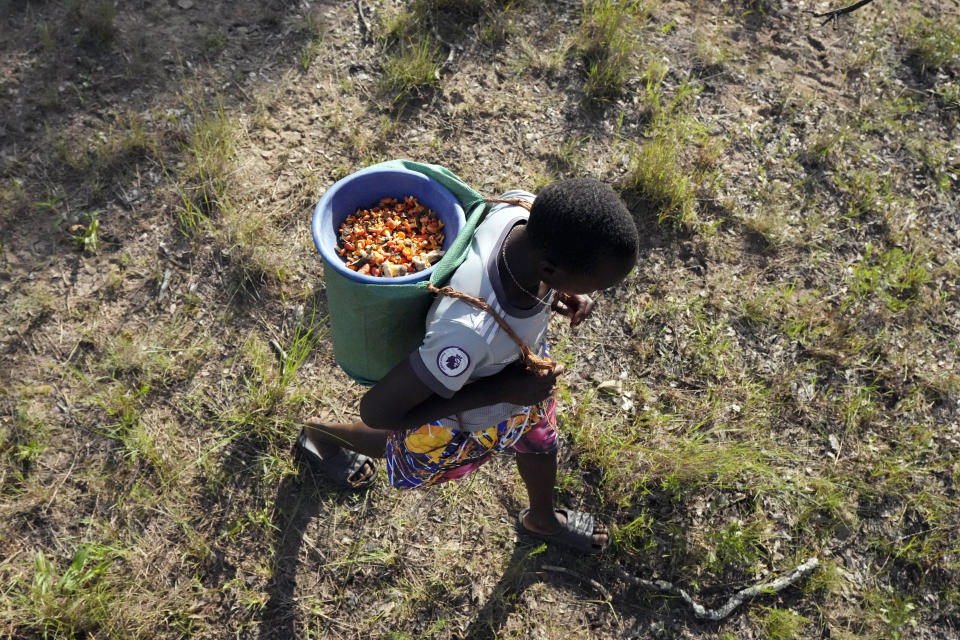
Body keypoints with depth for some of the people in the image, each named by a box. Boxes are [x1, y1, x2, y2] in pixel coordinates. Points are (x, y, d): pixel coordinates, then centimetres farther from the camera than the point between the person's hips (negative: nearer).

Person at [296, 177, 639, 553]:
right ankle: (321, 435, 59)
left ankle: (543, 520, 67)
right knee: (409, 454, 29)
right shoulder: (470, 331, -50)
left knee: (540, 440, 32)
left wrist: (556, 294, -18)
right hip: (460, 415, -5)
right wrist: (499, 391, -35)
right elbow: (377, 411, -35)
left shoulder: (530, 209, -32)